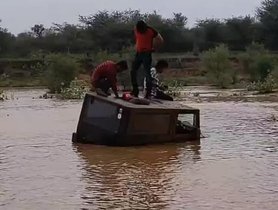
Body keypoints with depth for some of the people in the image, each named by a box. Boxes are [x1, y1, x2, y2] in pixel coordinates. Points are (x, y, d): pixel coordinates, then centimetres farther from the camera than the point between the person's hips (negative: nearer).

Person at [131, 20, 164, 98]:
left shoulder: (151, 31, -12)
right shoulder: (136, 30, 2)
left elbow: (160, 40, -3)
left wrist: (153, 48, -2)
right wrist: (137, 47, 13)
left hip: (147, 54, -5)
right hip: (138, 53, 5)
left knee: (147, 73, -8)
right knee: (133, 72, 2)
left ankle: (148, 93, -5)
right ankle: (135, 91, 11)